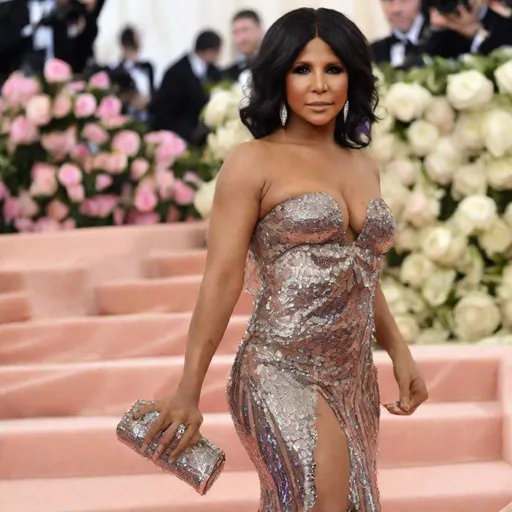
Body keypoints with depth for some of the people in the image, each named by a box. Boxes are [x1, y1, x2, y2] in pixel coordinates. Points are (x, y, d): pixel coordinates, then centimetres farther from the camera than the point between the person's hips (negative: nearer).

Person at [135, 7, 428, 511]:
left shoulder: (363, 166, 15)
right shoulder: (254, 162, -4)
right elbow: (222, 278, -8)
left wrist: (400, 353, 15)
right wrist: (188, 391, -10)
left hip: (355, 384, 7)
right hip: (284, 376, -7)